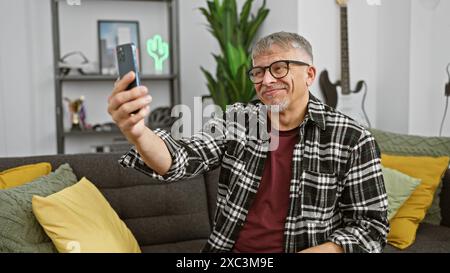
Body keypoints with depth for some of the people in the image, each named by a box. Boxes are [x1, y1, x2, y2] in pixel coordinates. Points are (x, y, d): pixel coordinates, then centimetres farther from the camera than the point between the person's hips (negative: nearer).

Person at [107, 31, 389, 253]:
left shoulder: (352, 139, -5)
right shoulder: (236, 119, 2)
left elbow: (372, 226, -2)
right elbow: (180, 160, -12)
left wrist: (314, 251, -17)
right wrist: (137, 131, -33)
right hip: (228, 249, 2)